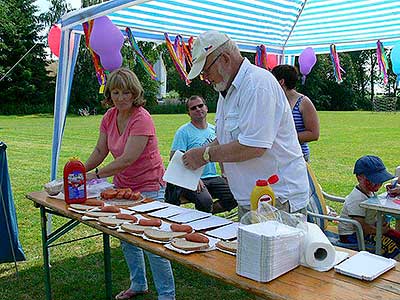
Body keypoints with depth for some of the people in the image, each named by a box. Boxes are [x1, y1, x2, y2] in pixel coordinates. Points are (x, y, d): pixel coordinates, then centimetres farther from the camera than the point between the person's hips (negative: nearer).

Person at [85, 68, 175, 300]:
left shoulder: (142, 119, -22)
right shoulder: (110, 116, 2)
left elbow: (127, 160, -26)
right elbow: (100, 151, 6)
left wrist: (95, 175, -23)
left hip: (148, 187, -8)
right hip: (122, 185, 8)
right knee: (127, 239, 18)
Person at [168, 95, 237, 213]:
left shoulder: (214, 130, 15)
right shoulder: (183, 131, -4)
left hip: (212, 177, 6)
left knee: (234, 197, -18)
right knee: (205, 201, -33)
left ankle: (209, 212, 4)